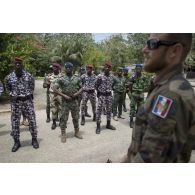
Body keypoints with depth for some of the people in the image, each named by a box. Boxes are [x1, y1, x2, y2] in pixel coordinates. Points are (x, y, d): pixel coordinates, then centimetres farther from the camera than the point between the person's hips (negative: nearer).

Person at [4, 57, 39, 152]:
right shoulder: (9, 77, -1)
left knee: (32, 121, 4)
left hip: (27, 101, 0)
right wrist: (12, 95, 8)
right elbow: (7, 88, 17)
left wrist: (29, 94, 7)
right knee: (15, 123, 6)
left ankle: (34, 139, 21)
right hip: (15, 102, 1)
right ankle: (16, 142, 22)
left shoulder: (29, 76, -1)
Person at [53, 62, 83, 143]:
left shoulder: (77, 78, 5)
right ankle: (63, 134, 17)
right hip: (65, 101, -2)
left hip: (75, 101, 3)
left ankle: (77, 132, 28)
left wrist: (78, 93, -9)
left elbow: (81, 88, 12)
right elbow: (54, 89, -9)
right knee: (64, 118, 3)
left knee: (76, 117, 12)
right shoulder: (61, 79, -4)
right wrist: (64, 95, -15)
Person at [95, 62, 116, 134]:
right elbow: (96, 85, -1)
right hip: (102, 95, -4)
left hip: (109, 95, 5)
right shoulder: (100, 76, -7)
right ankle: (98, 126, 3)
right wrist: (99, 91, 5)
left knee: (109, 110, 12)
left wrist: (109, 90, 9)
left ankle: (108, 124, 26)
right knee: (99, 110, -4)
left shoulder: (111, 76, 7)